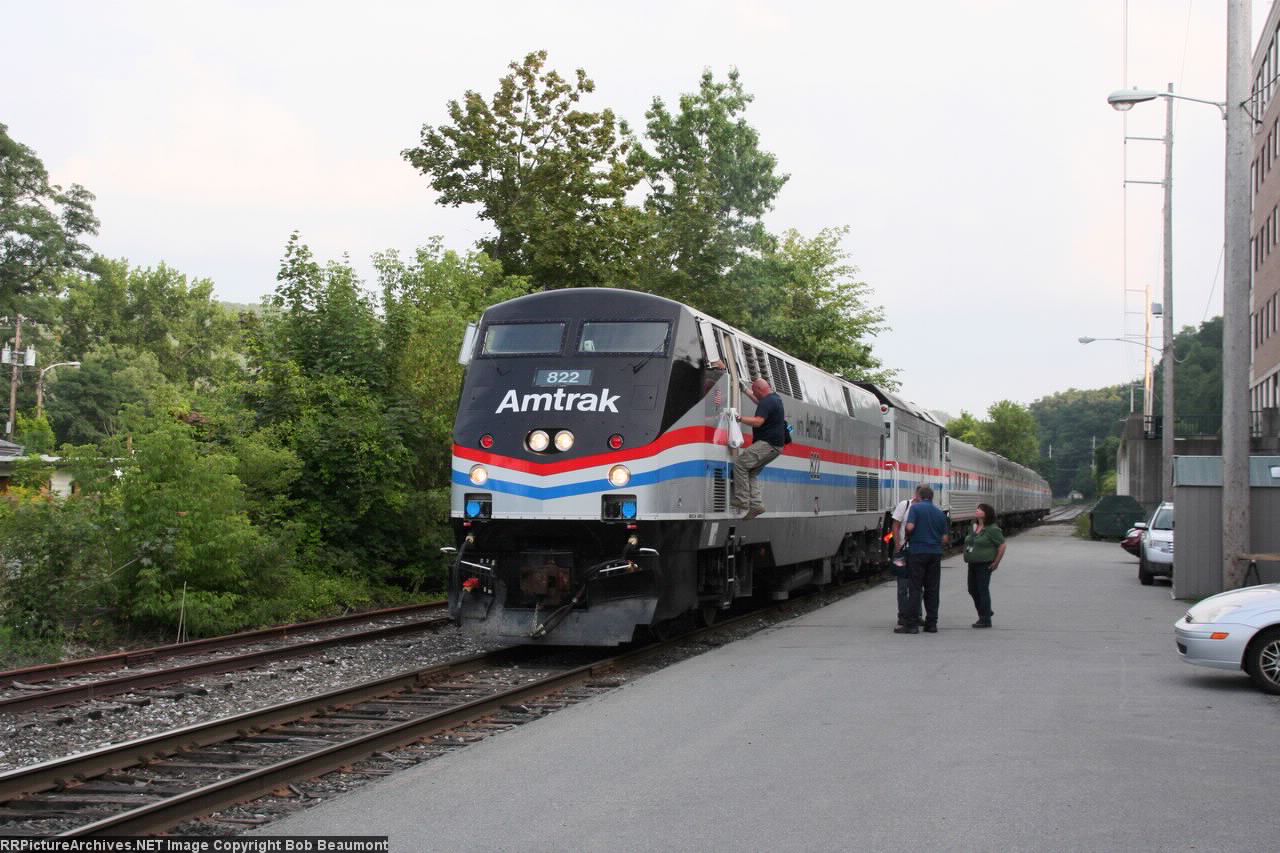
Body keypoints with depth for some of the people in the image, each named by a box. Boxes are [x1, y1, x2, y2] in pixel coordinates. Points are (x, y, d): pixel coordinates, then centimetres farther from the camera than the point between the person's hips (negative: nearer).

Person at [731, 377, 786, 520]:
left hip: (767, 444, -11)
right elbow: (760, 402, 39)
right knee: (752, 472, 11)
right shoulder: (775, 398, 18)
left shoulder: (767, 402, -16)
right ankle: (756, 504, 1)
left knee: (740, 463, -12)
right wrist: (745, 391, 44)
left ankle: (742, 500, -16)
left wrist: (739, 418, -21)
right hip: (775, 445, 11)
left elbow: (758, 421, -27)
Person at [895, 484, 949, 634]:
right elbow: (945, 538, 9)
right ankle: (931, 624, 10)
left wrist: (908, 537, 4)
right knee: (932, 590, 9)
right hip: (935, 553, 4)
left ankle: (912, 624, -5)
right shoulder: (940, 513, 11)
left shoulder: (915, 508, -3)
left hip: (918, 551, -4)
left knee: (915, 589, -3)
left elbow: (910, 527, -16)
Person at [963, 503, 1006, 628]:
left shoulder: (992, 530, -13)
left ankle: (986, 620, 3)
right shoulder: (974, 527, 10)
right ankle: (984, 612, 31)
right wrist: (968, 557, 16)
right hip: (973, 564, 8)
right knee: (972, 590, 12)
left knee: (983, 590, -5)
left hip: (984, 565, -8)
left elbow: (1002, 545, -12)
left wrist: (996, 562, -12)